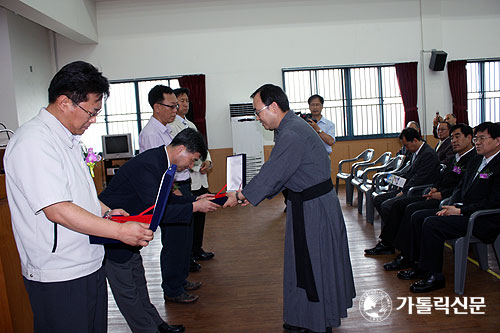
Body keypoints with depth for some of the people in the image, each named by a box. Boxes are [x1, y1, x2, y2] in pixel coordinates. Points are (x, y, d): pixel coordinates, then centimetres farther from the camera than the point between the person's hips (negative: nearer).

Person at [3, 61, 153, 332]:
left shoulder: (68, 139, 12)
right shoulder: (34, 142, -20)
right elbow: (57, 210, -27)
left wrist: (105, 210, 10)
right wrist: (119, 231, -26)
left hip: (88, 265, 9)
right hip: (58, 279, -9)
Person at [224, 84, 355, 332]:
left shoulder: (293, 134, -24)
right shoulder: (288, 128, 9)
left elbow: (272, 172, -24)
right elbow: (278, 173, 12)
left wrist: (241, 195, -13)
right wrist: (253, 194, 7)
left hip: (314, 207, -10)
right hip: (304, 203, 10)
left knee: (314, 265, 4)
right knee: (304, 263, 19)